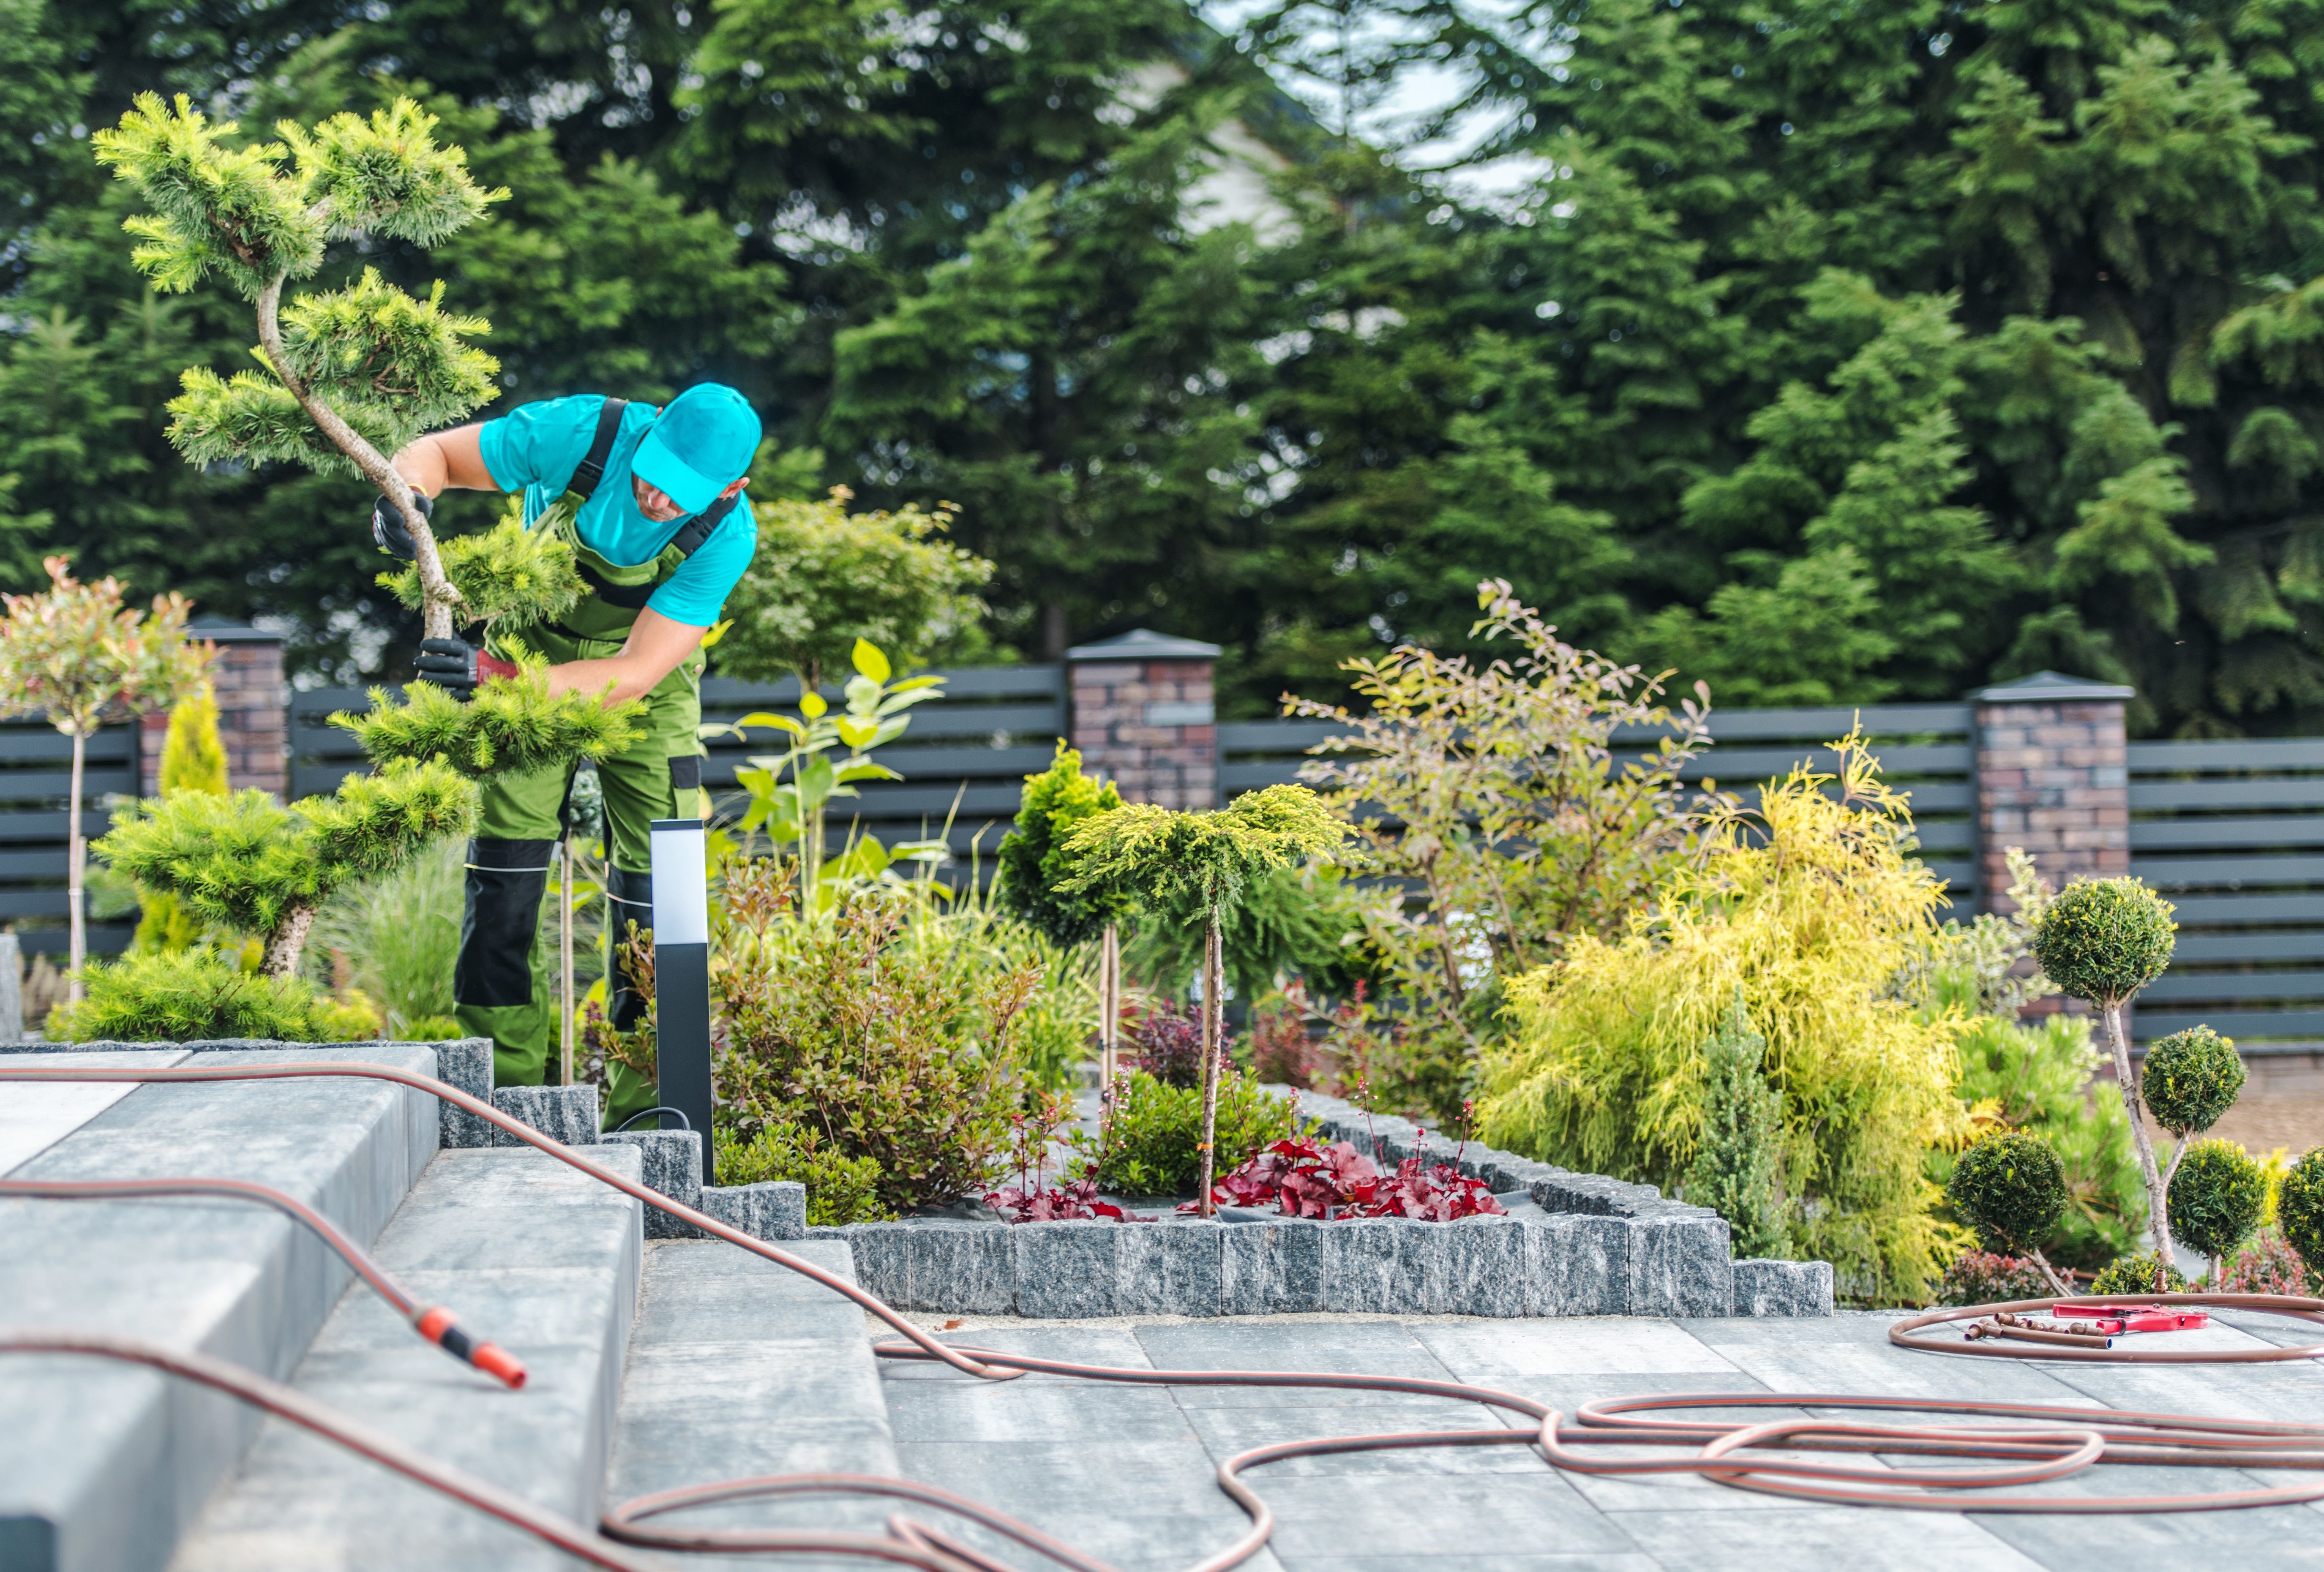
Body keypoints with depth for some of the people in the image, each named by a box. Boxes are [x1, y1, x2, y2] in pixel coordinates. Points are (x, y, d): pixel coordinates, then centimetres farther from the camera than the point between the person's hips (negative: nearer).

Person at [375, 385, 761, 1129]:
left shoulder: (726, 535, -29)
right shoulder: (582, 433, -30)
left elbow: (633, 676, -31)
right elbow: (433, 452, -16)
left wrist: (495, 678, -42)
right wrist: (403, 500, -40)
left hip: (644, 681, 0)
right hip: (534, 648, 1)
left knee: (655, 884, -7)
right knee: (505, 866, -8)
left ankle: (643, 1108, 2)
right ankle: (505, 1091, 0)